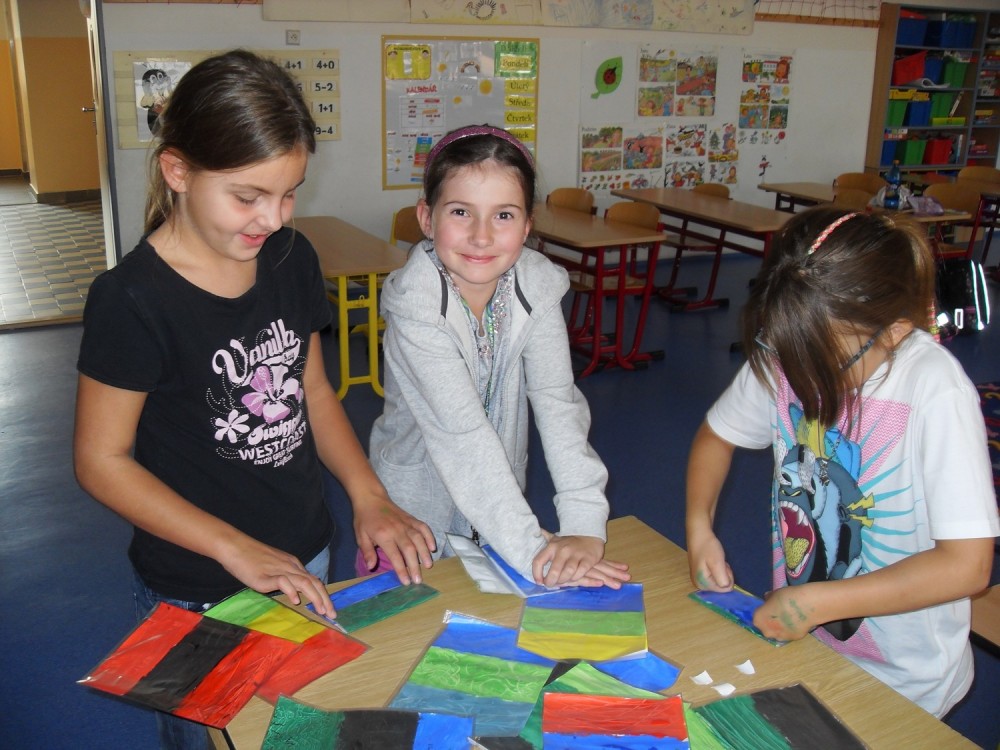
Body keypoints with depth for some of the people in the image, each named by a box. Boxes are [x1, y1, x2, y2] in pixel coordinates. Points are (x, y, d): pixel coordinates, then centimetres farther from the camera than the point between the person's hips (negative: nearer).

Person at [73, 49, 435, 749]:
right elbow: (101, 460, -15)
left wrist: (369, 497, -6)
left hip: (308, 558, 6)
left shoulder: (291, 258, -4)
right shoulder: (133, 299, -21)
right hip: (197, 597, -5)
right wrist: (236, 550, -21)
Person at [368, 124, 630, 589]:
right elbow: (463, 433, -32)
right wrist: (531, 550, -36)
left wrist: (585, 524, -31)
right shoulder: (415, 305, -27)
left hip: (499, 500, 4)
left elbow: (558, 402, -21)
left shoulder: (536, 285, -15)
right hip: (417, 514, -3)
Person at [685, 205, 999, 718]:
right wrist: (700, 528, -8)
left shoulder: (937, 394, -24)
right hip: (797, 632, 4)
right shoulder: (783, 353, -11)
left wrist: (815, 603, -21)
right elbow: (716, 434, 7)